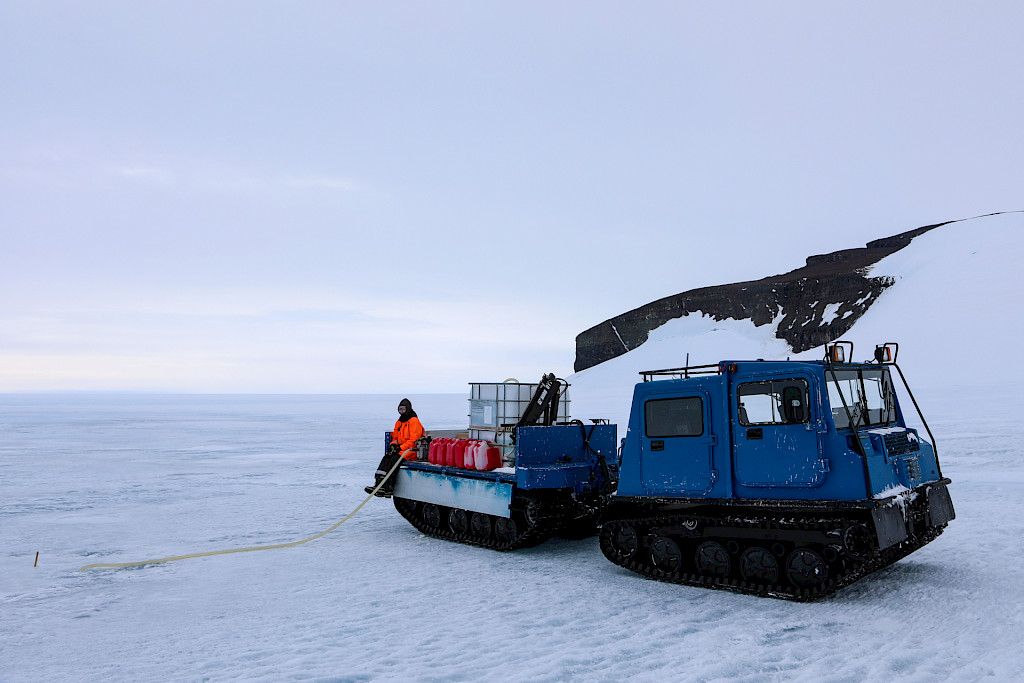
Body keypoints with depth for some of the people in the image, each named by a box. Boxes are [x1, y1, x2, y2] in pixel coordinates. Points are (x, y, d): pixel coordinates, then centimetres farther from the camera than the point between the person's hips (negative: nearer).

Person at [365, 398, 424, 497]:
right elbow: (395, 437, 22)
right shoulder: (399, 422, 17)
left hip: (411, 450, -7)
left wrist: (400, 448, -20)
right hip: (400, 448, 7)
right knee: (386, 457, -19)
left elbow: (413, 440, -14)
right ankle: (379, 483, -30)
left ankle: (388, 488, -33)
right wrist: (393, 445, -1)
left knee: (395, 459, -29)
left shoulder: (414, 421, -8)